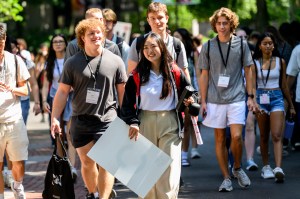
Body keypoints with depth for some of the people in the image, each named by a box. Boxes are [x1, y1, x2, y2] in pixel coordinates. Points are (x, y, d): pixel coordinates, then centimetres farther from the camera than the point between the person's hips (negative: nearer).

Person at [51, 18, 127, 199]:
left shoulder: (115, 61, 0)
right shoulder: (73, 63, 1)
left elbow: (122, 91, 7)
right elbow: (63, 91, 4)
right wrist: (55, 118, -3)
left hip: (107, 121, -2)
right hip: (81, 121, 2)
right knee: (87, 162, 13)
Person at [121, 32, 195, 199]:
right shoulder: (137, 75, 2)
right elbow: (127, 102, 3)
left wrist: (189, 100, -7)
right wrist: (132, 122, -10)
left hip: (170, 124, -1)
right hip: (145, 123, 1)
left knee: (169, 168, -8)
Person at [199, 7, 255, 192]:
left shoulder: (241, 44, 3)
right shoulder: (208, 47, 5)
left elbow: (248, 71, 9)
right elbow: (204, 75, 8)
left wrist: (250, 96, 4)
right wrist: (203, 101, 4)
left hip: (236, 98, -1)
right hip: (215, 100, 1)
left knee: (236, 136, -12)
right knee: (220, 139, 4)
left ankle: (237, 168, 13)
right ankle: (227, 177, 13)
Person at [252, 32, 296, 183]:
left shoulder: (280, 62, 6)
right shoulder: (254, 63, 3)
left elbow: (284, 85, 13)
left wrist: (291, 105, 17)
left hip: (277, 98, 0)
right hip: (261, 98, 0)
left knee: (277, 136, -13)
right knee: (264, 136, 9)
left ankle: (278, 169, -24)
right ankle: (266, 167, 21)